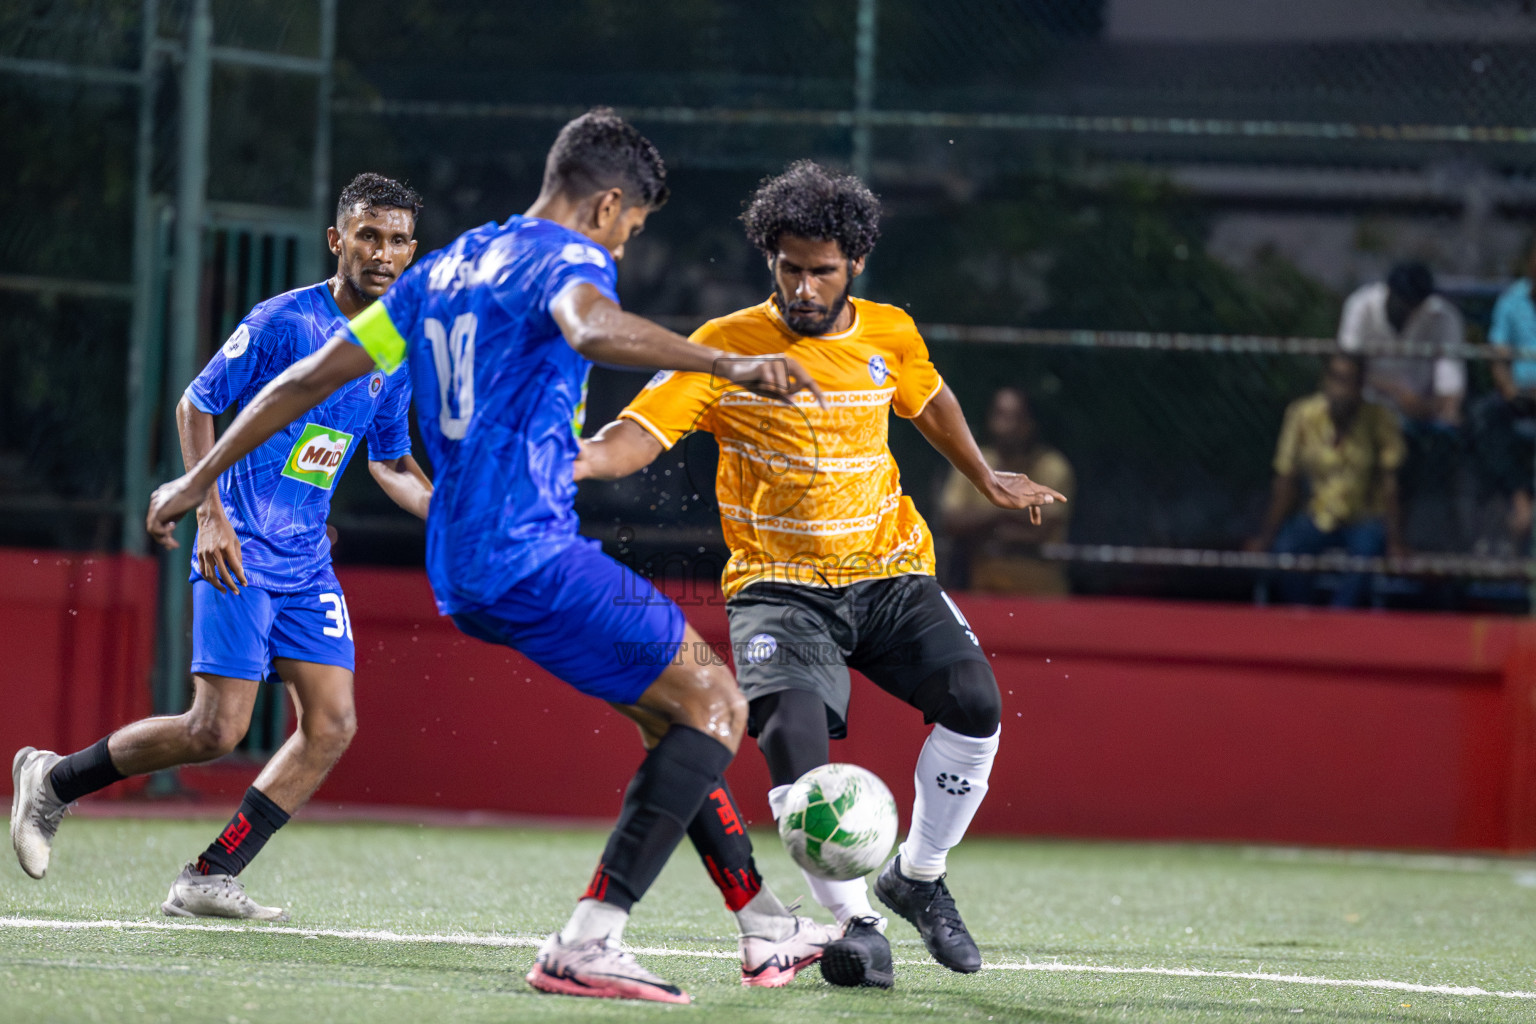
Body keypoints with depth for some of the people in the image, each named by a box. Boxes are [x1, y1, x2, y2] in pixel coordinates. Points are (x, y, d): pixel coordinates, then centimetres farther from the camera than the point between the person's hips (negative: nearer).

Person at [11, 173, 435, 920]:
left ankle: (209, 880, 0)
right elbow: (196, 405, -5)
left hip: (308, 562, 7)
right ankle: (54, 780, 9)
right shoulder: (283, 321, -12)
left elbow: (391, 462, 22)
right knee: (217, 730, -12)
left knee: (332, 724, -6)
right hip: (242, 551, -7)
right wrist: (210, 513, -14)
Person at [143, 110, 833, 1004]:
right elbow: (592, 328, -34)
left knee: (674, 709, 19)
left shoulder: (445, 270, 19)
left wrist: (201, 478, 31)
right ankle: (586, 945, -15)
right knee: (714, 704, -5)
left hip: (461, 564, 9)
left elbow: (310, 377, 23)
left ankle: (765, 927, 22)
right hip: (528, 552, -9)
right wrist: (727, 365, -46)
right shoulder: (566, 258, -7)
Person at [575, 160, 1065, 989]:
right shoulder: (727, 347, -8)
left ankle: (917, 875, 7)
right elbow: (640, 431, -17)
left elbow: (930, 402, 26)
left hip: (887, 571, 3)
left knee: (973, 703, -17)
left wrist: (984, 479, 38)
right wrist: (575, 462, -37)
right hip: (780, 583, -3)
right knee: (792, 733, -26)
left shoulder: (890, 336, 4)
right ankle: (856, 923, -13)